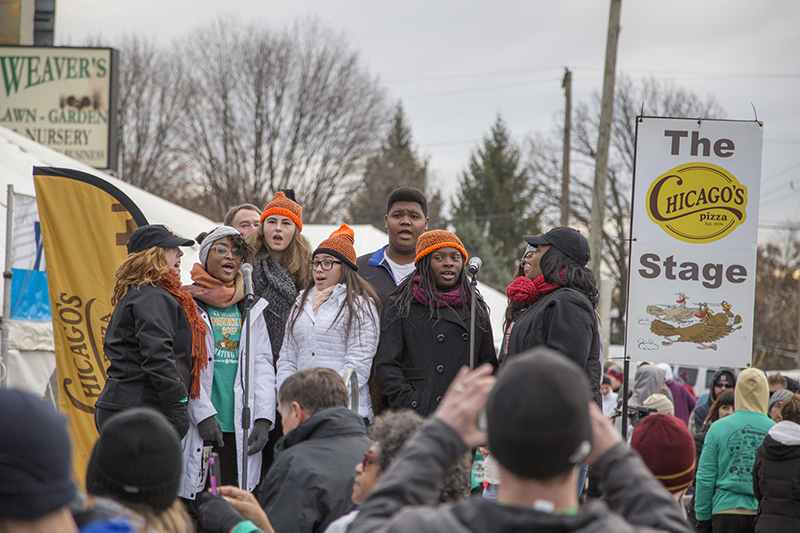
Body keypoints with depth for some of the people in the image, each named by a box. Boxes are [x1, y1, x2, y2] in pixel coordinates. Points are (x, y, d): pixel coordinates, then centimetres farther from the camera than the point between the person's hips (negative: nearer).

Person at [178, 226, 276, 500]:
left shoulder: (251, 308, 16)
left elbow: (263, 365, 12)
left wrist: (263, 418, 0)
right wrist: (203, 414, -12)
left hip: (241, 427, 3)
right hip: (199, 427, -3)